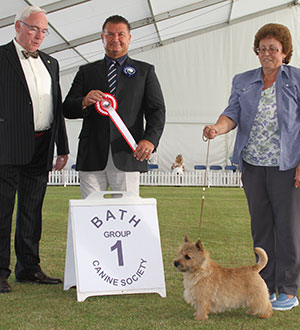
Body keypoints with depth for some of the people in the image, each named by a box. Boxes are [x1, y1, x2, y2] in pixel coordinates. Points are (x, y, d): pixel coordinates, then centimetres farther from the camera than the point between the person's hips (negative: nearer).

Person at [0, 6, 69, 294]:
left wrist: (62, 148, 16)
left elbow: (57, 107, 19)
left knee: (32, 211, 12)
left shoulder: (50, 63, 17)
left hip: (41, 150, 6)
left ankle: (28, 267, 21)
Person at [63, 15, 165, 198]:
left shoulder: (145, 71, 14)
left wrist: (150, 139, -13)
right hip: (92, 156, 1)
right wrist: (84, 102, -12)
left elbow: (157, 110, 5)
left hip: (127, 156, -1)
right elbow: (67, 109, 12)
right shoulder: (87, 72, 17)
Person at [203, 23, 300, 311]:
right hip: (253, 165, 4)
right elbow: (233, 113, 2)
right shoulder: (243, 81, 13)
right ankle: (266, 288, 17)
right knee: (260, 225, 8)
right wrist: (218, 128, -22)